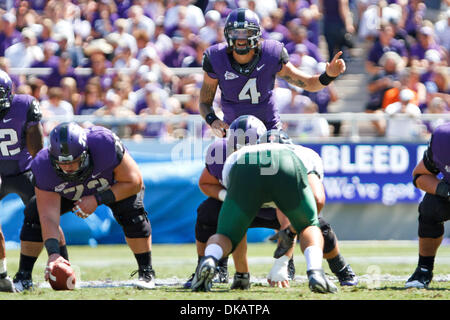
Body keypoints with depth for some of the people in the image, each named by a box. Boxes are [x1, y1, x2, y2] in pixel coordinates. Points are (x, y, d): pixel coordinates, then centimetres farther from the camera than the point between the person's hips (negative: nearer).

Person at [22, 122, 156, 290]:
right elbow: (49, 217, -37)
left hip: (113, 185, -2)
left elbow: (133, 182, -30)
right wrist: (53, 253, -51)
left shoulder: (104, 144, -43)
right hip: (70, 193, 2)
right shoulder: (43, 167, -36)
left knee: (131, 211, -29)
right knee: (34, 215, -16)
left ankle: (146, 271, -13)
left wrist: (97, 200, -37)